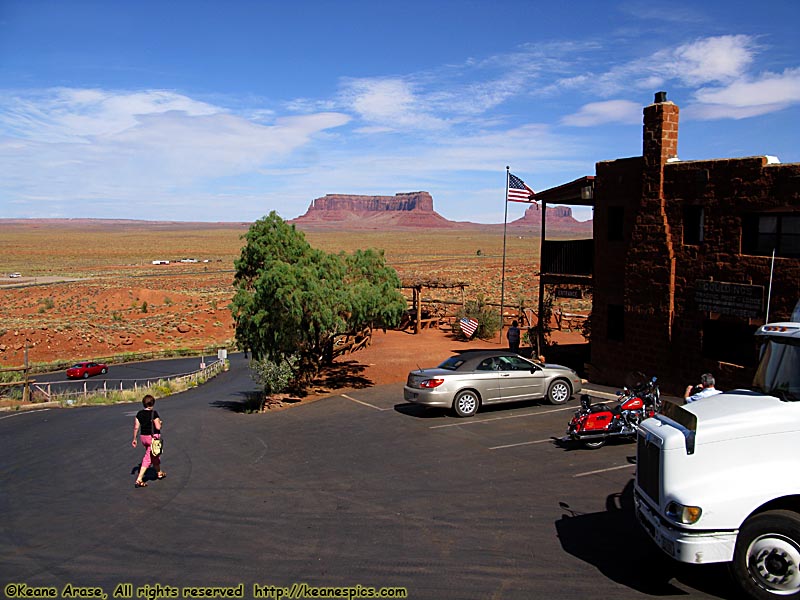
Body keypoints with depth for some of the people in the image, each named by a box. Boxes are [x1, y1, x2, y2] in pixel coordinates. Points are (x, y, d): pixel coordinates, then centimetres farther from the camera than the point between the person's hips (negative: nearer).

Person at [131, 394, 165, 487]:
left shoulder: (139, 414, 1)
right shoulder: (154, 413, -16)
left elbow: (136, 427, 2)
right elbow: (158, 427, -17)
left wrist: (134, 439, 11)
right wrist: (160, 423, 5)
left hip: (143, 437, 6)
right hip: (153, 437, -6)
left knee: (154, 455, 24)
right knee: (148, 458, -2)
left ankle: (159, 473, 40)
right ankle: (139, 480, -7)